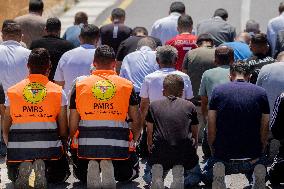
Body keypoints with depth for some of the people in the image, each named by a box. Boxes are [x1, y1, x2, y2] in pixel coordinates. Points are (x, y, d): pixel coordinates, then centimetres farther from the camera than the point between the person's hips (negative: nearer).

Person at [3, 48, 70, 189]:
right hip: (49, 147, -1)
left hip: (18, 148, 1)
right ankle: (43, 170, -11)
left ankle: (22, 169, -9)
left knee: (13, 177, 27)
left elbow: (5, 130, 8)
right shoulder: (58, 92, 3)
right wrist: (59, 148, 21)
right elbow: (64, 130, 3)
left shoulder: (12, 91, 7)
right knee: (60, 176, 23)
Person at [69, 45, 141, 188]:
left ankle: (91, 168, -8)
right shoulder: (127, 85, 4)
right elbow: (136, 120, 5)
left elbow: (73, 124, 3)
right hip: (119, 148, 0)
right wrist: (132, 141, 22)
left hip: (86, 146, 1)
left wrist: (74, 141, 21)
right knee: (128, 173, 27)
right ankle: (111, 168, -8)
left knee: (81, 175, 29)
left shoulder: (80, 86, 5)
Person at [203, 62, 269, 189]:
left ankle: (218, 168, -8)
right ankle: (257, 169, -3)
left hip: (224, 155, 0)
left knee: (206, 176, 27)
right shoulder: (261, 93, 3)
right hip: (253, 155, 1)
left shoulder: (218, 91, 1)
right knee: (261, 163, 34)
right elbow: (265, 129, 3)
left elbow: (211, 128, -1)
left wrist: (214, 152, 13)